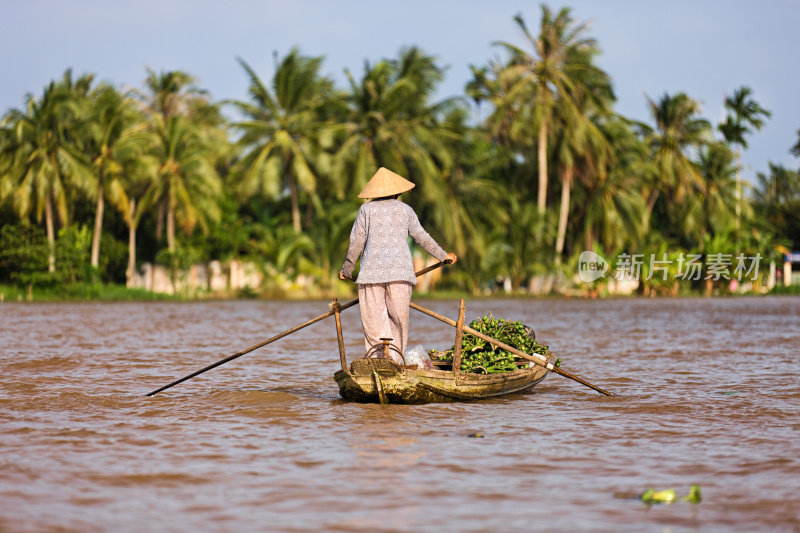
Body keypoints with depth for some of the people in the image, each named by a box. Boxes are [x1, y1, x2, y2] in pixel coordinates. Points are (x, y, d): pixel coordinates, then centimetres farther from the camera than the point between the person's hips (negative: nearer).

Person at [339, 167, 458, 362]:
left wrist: (347, 269, 17)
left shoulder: (366, 209, 6)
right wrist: (442, 255, 30)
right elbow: (422, 237, 16)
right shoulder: (405, 209, 10)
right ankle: (395, 362, 3)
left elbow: (357, 242, 5)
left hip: (372, 270, -1)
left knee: (374, 321, -2)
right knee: (398, 319, 7)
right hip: (400, 270, 1)